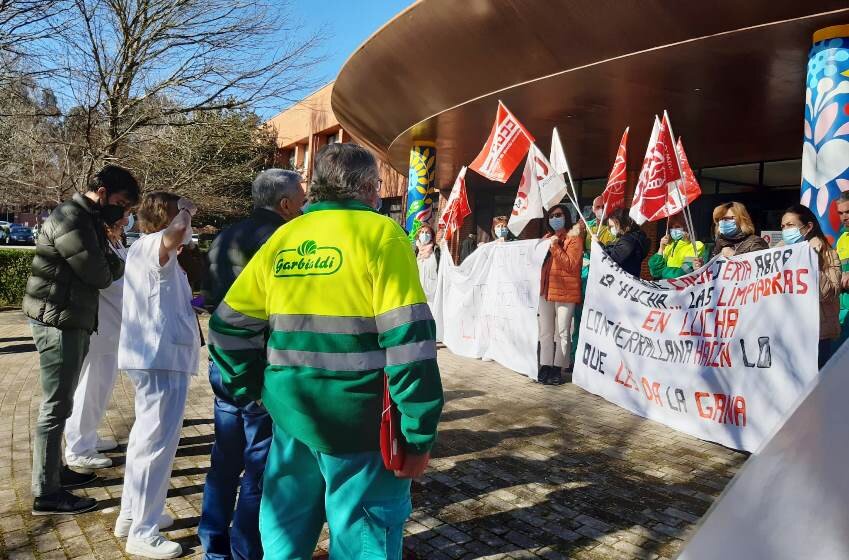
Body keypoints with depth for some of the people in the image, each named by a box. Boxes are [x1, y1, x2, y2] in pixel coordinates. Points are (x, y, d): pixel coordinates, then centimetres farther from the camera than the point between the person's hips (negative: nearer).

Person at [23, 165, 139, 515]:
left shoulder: (87, 220, 15)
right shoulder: (72, 220, -17)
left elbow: (102, 269, 12)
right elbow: (100, 276, -17)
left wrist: (112, 263, -7)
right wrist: (118, 263, 1)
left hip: (71, 322, 10)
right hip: (57, 322, -10)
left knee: (59, 404, 18)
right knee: (56, 407, -5)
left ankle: (54, 471, 31)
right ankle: (46, 494, 3)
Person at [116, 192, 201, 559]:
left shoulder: (149, 250, 17)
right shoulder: (151, 246, -14)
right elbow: (176, 232, -37)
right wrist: (185, 210, -17)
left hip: (156, 355, 11)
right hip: (161, 356, -11)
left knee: (147, 437, 20)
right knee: (157, 442, -5)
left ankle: (132, 515, 32)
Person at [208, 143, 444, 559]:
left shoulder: (283, 238, 8)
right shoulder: (380, 234, -9)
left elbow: (230, 323, 9)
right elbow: (408, 339, -16)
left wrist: (253, 392, 16)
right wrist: (418, 434, -12)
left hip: (290, 414, 6)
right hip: (359, 420, -5)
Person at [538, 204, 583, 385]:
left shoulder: (574, 238, -2)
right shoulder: (547, 237, 18)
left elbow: (570, 265, -13)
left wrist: (555, 247, -15)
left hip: (565, 291, -7)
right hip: (547, 290, 7)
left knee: (562, 332, -4)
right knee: (546, 331, 7)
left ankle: (558, 368, 1)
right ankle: (545, 367, 12)